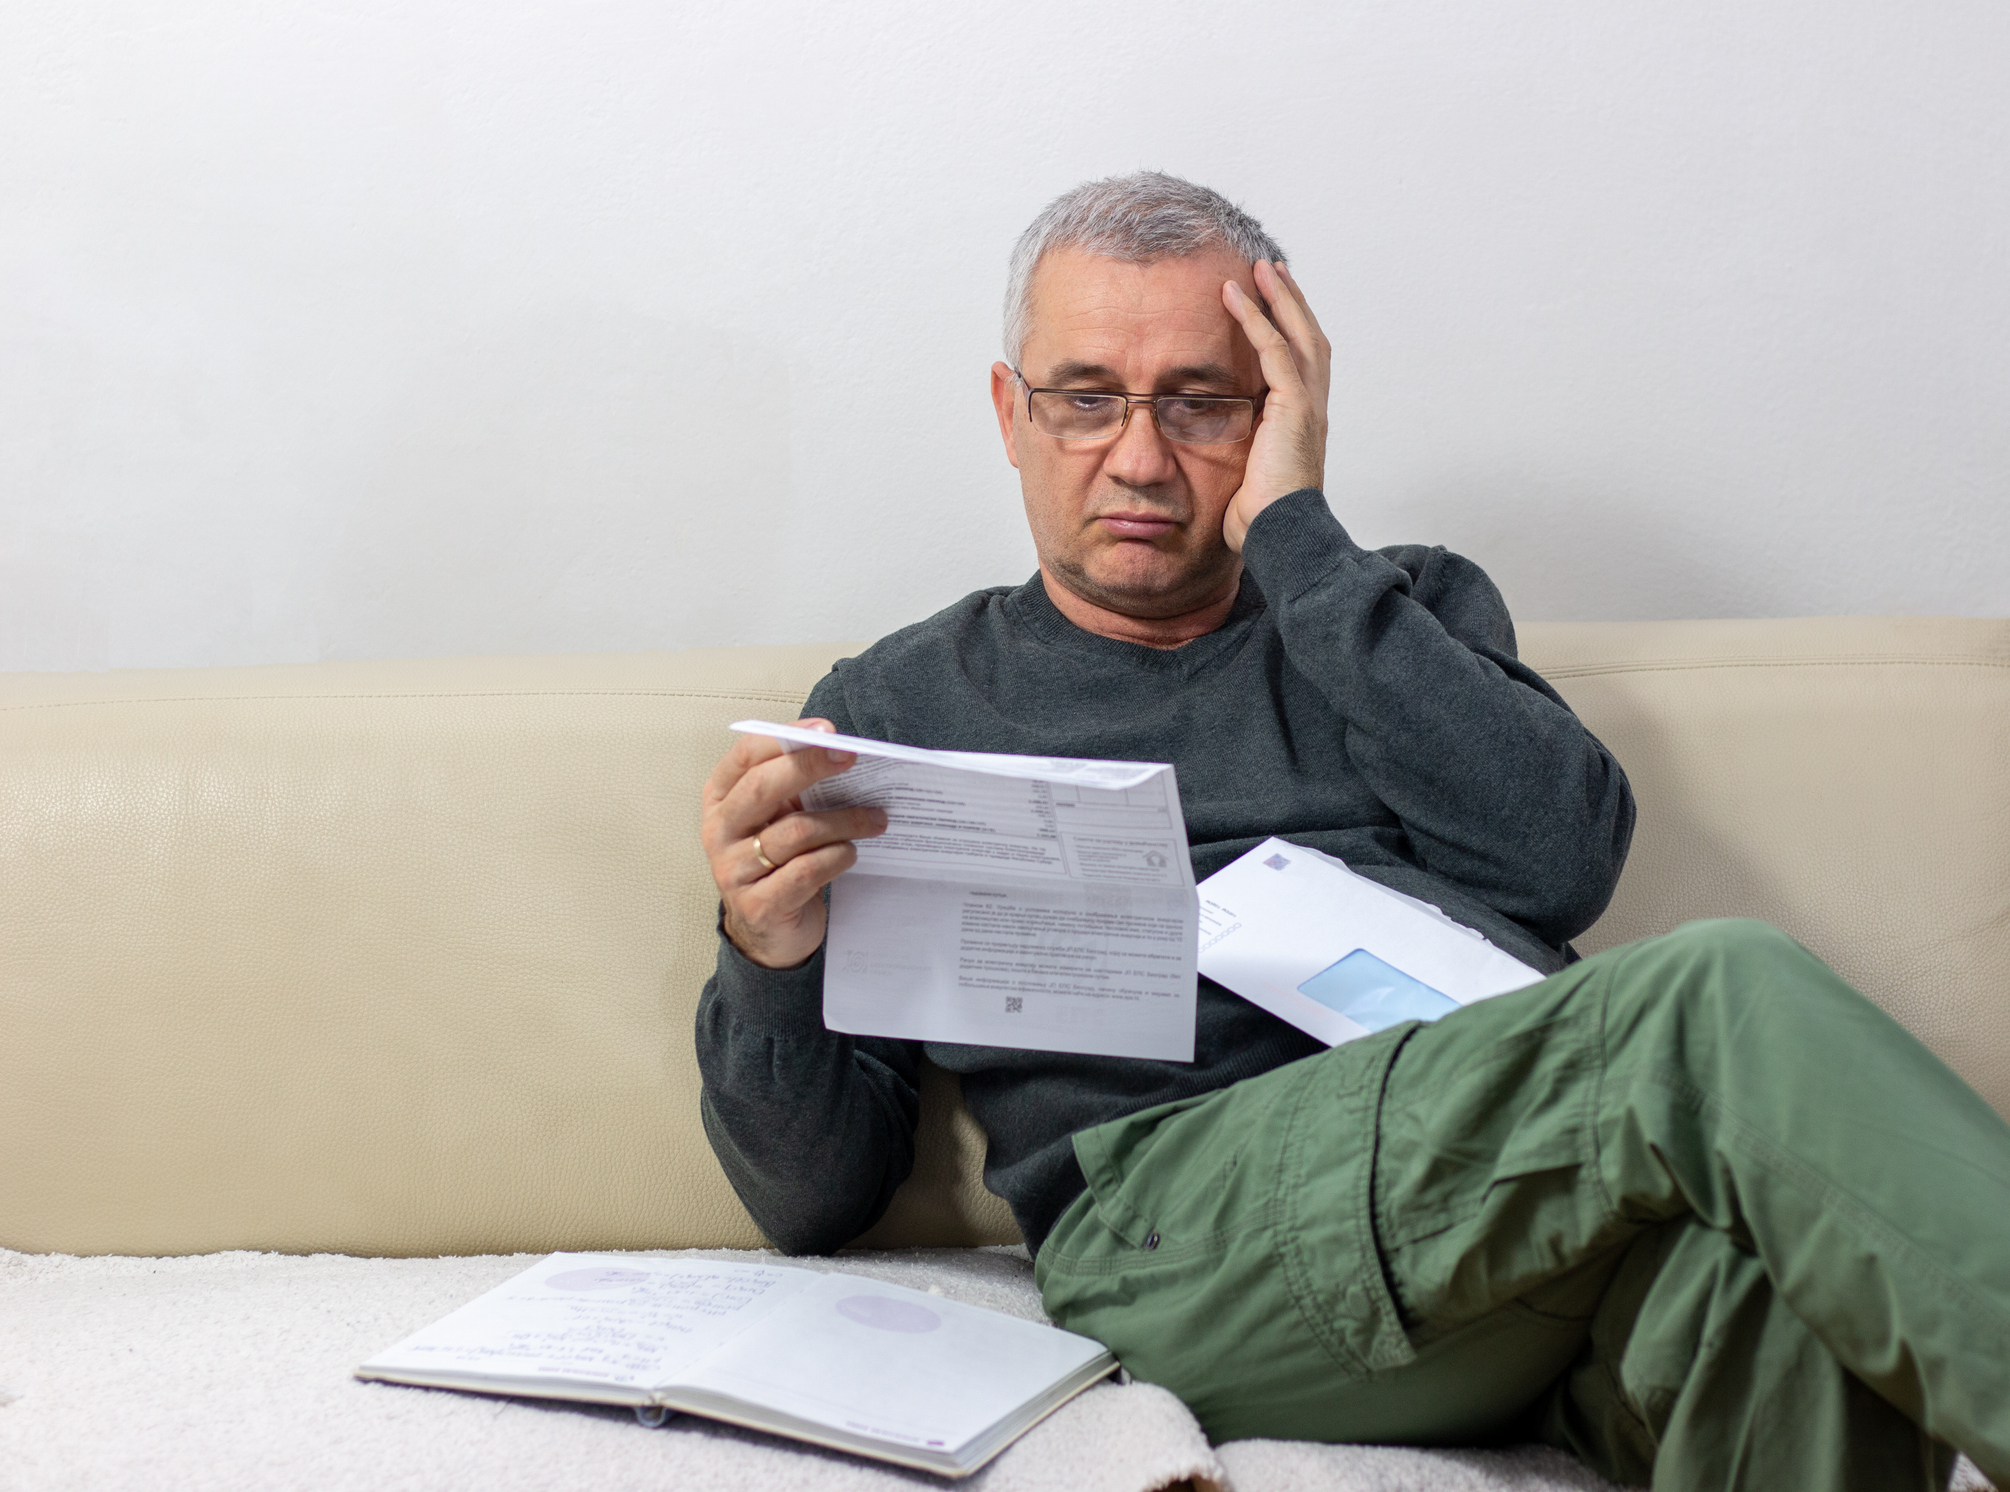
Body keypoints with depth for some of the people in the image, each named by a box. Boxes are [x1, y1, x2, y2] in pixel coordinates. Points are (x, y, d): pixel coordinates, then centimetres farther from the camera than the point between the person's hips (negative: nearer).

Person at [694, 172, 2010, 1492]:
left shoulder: (1412, 609, 26)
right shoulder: (901, 709, 20)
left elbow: (1561, 866, 1)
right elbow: (818, 1204, 14)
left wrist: (1298, 538, 5)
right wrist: (770, 962, -9)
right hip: (1177, 1213, -2)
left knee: (1758, 1285, -37)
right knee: (1723, 998, -29)